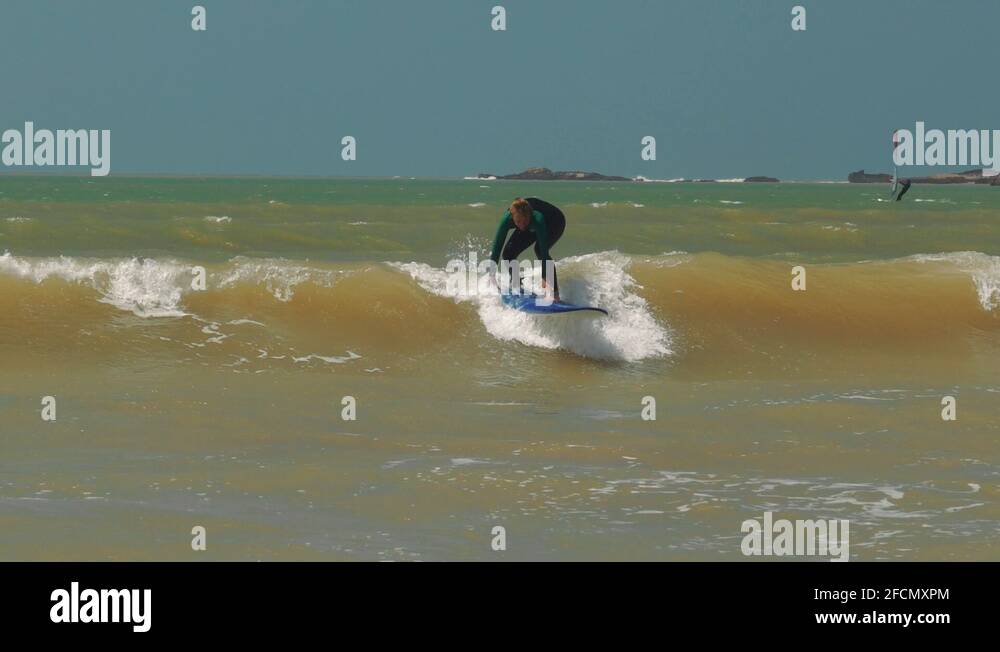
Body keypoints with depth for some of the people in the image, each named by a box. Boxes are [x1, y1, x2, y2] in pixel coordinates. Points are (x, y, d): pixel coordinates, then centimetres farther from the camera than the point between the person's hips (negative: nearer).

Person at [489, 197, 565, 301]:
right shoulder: (507, 219, -35)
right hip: (531, 227, 4)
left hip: (555, 222, -4)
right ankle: (516, 286, 15)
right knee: (508, 253, -10)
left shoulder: (538, 219, -45)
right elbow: (497, 248, -31)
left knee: (540, 249, -30)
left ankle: (555, 292, -23)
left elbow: (544, 251, -47)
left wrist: (545, 279, -53)